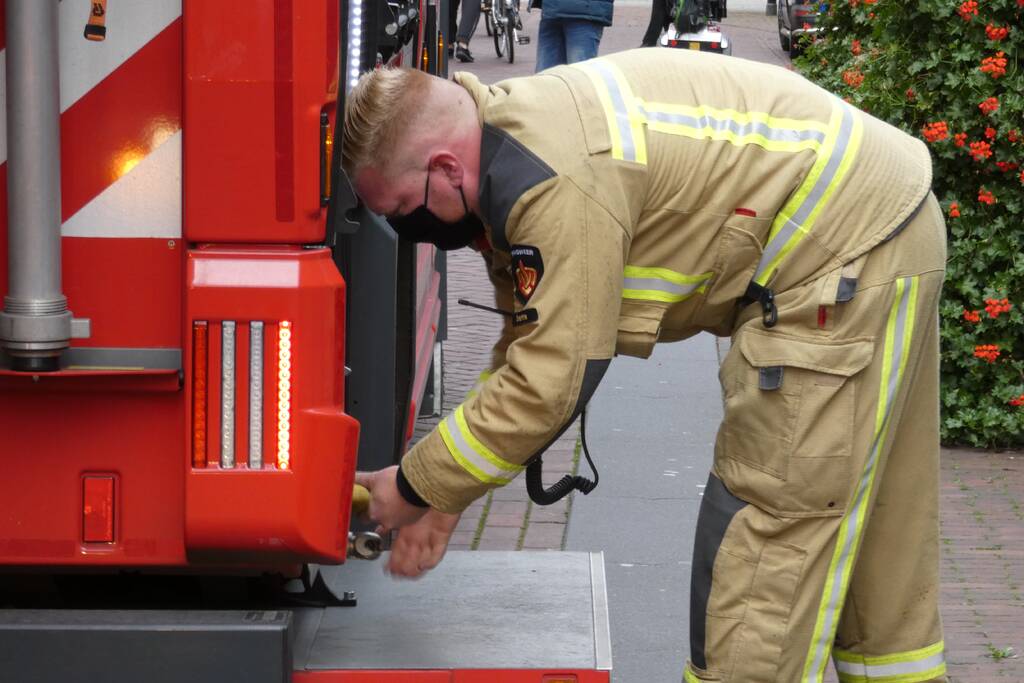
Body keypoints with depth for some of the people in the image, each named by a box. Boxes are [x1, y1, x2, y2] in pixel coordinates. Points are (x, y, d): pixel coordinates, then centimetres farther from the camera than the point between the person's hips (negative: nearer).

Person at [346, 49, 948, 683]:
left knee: (770, 525, -8)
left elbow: (547, 386, -24)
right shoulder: (510, 147, 6)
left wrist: (417, 488, -12)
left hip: (851, 250, -11)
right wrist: (444, 495, 13)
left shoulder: (557, 184, -27)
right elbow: (527, 352, 15)